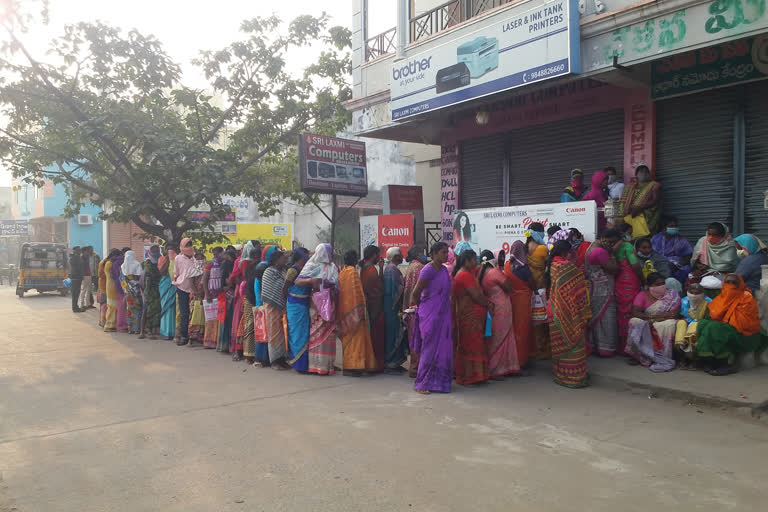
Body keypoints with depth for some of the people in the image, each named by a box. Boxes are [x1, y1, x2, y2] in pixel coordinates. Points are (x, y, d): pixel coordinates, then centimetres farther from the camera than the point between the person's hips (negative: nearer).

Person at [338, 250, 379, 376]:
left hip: (344, 308, 9)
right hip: (353, 309, -9)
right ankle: (353, 366, -8)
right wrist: (361, 309, -14)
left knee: (348, 338, 14)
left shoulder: (342, 272, 12)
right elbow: (357, 291, -16)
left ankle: (348, 366, 20)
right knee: (355, 337, -6)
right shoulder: (353, 271, -12)